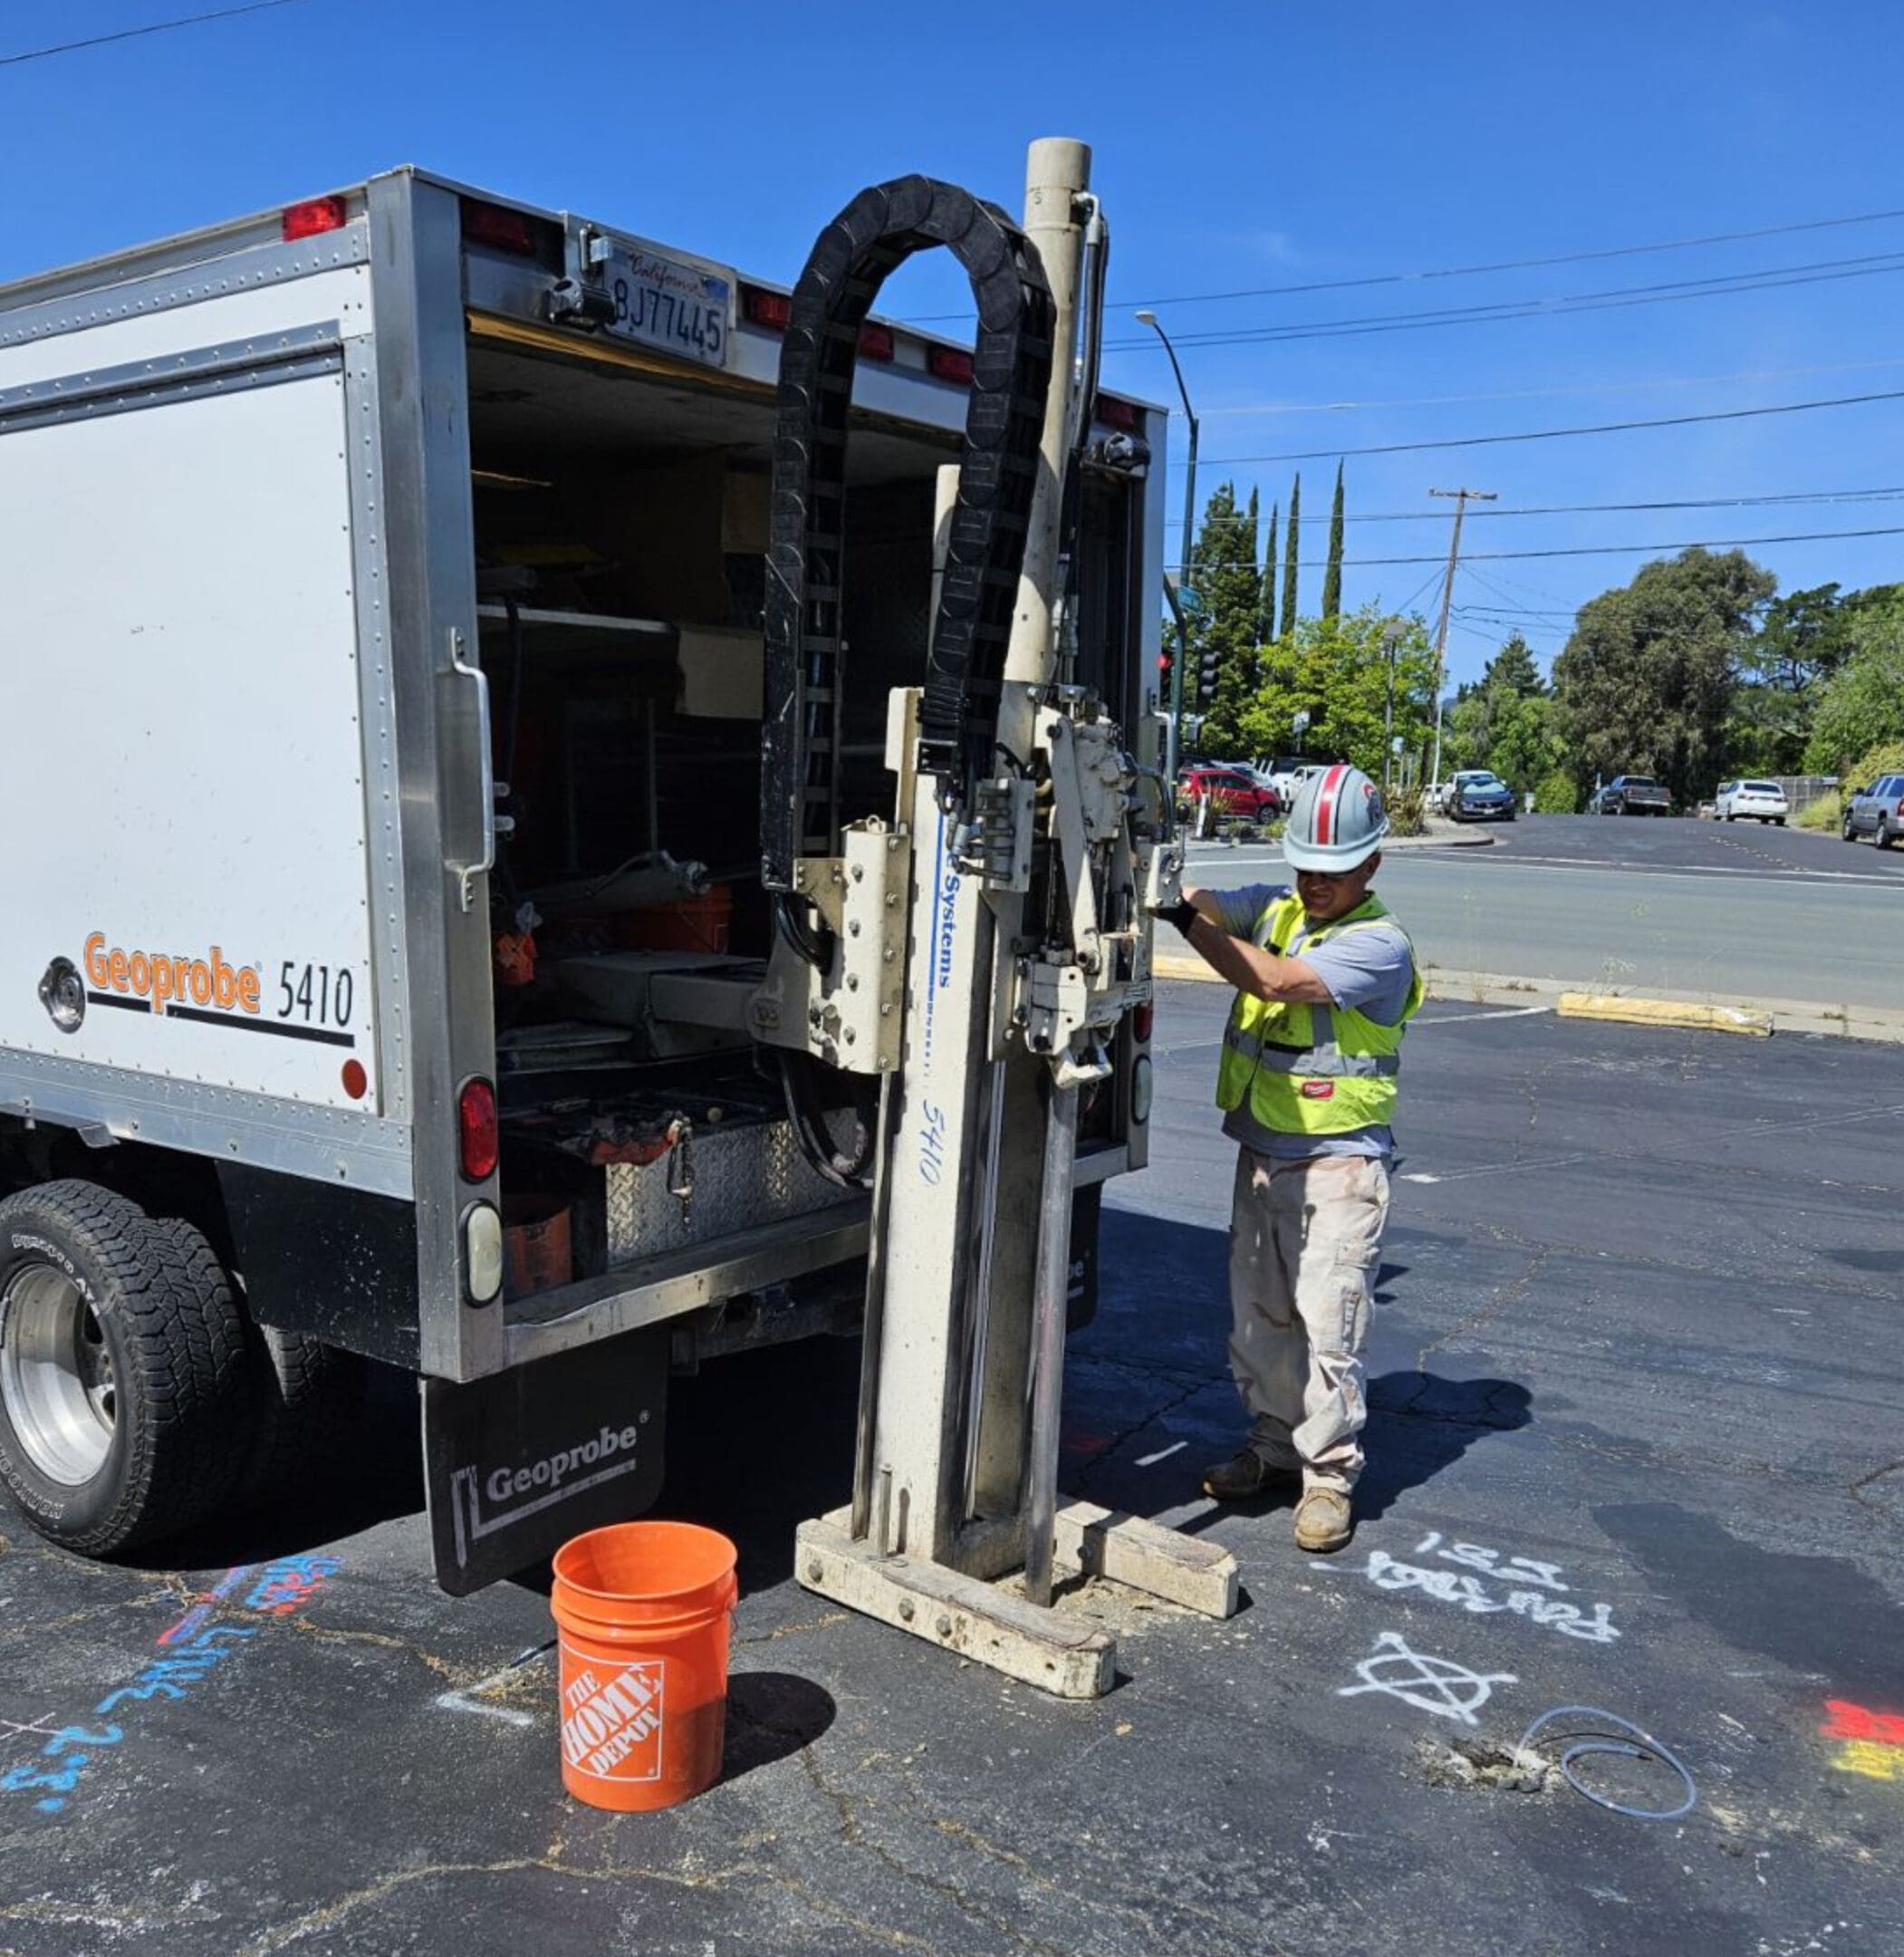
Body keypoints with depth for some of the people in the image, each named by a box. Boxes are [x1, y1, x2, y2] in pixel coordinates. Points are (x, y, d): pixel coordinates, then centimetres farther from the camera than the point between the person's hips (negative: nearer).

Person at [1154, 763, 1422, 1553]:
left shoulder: (1379, 945, -13)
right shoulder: (1274, 908, 8)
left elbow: (1278, 981, -25)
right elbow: (1210, 905, -8)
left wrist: (1186, 920, -28)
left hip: (1338, 1164, -6)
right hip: (1261, 1152, 6)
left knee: (1327, 1323, -3)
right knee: (1257, 1314, 14)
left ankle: (1329, 1474, 10)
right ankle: (1273, 1443, 30)